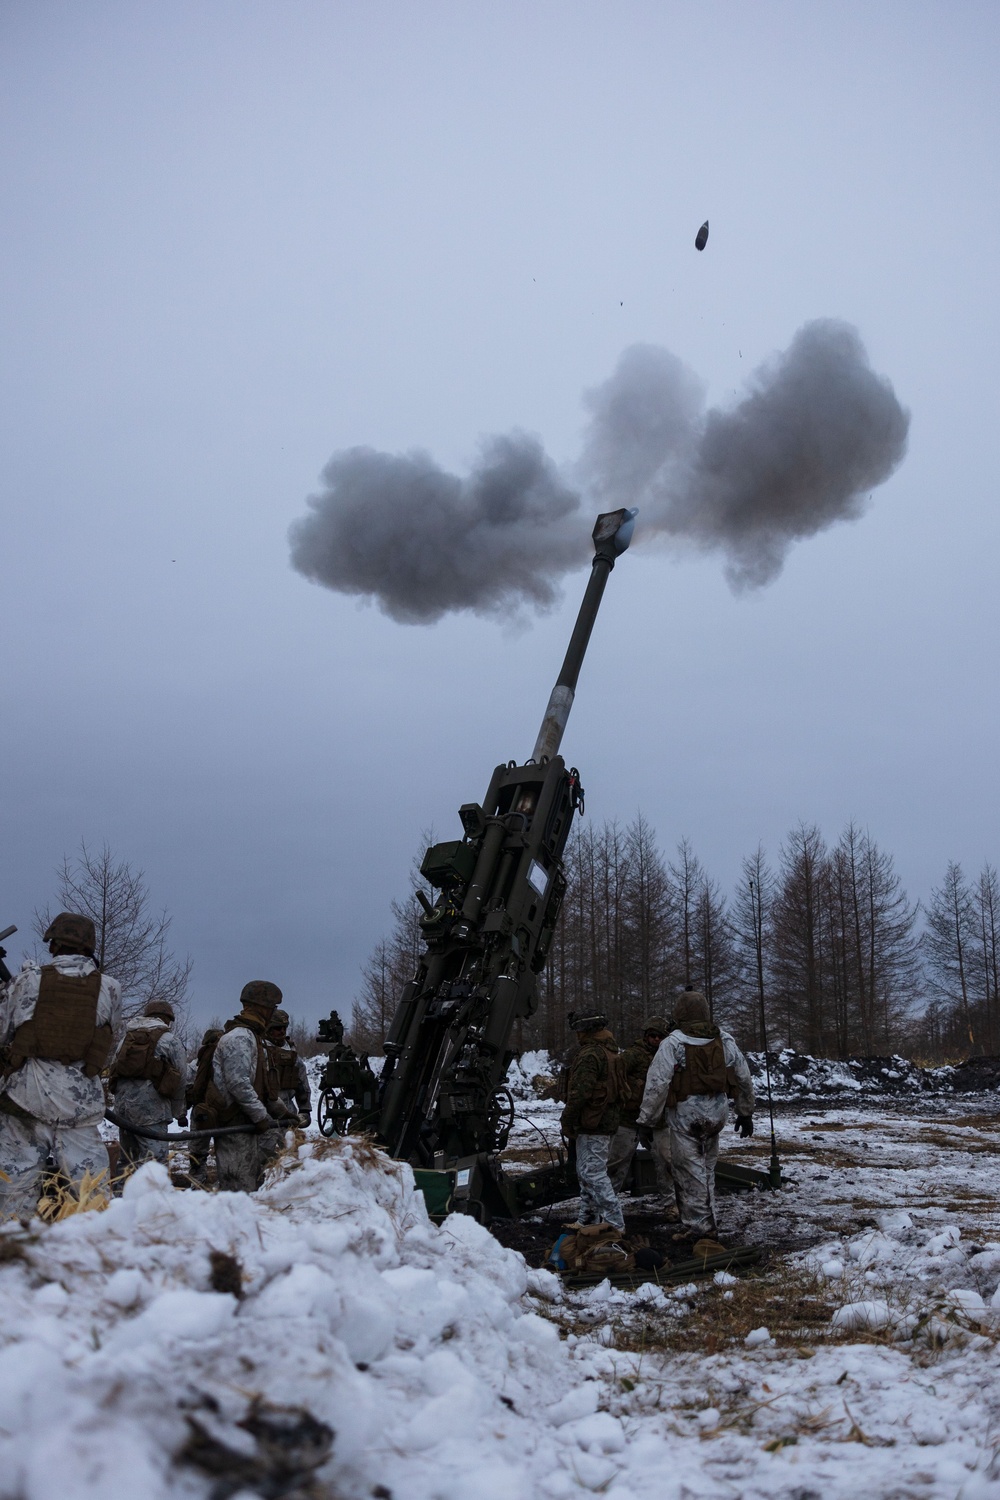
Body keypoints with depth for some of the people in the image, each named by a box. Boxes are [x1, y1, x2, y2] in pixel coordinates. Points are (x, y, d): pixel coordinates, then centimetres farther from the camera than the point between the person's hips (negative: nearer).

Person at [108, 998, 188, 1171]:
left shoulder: (127, 1037, 18)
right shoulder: (170, 1039, 2)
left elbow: (114, 1071, 15)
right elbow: (181, 1080, 4)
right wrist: (179, 1112, 16)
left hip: (122, 1104, 6)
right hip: (151, 1108, -6)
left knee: (128, 1158, 17)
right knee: (153, 1156, -9)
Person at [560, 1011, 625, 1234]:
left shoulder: (590, 1054, -18)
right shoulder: (610, 1052, 16)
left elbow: (579, 1092, -22)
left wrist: (567, 1121, -13)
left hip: (592, 1125, -11)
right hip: (608, 1121, 11)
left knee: (593, 1173, -8)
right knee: (586, 1172, 18)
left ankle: (615, 1223, -8)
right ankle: (588, 1221, 25)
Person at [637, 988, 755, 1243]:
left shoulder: (672, 1044, -12)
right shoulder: (725, 1041, 5)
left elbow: (657, 1084, -15)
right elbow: (744, 1079, 12)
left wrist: (647, 1119, -8)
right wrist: (746, 1113, 23)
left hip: (685, 1113, -5)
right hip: (717, 1113, 5)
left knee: (689, 1169, 3)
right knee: (707, 1166, 17)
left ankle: (695, 1224, 5)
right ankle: (709, 1223, 23)